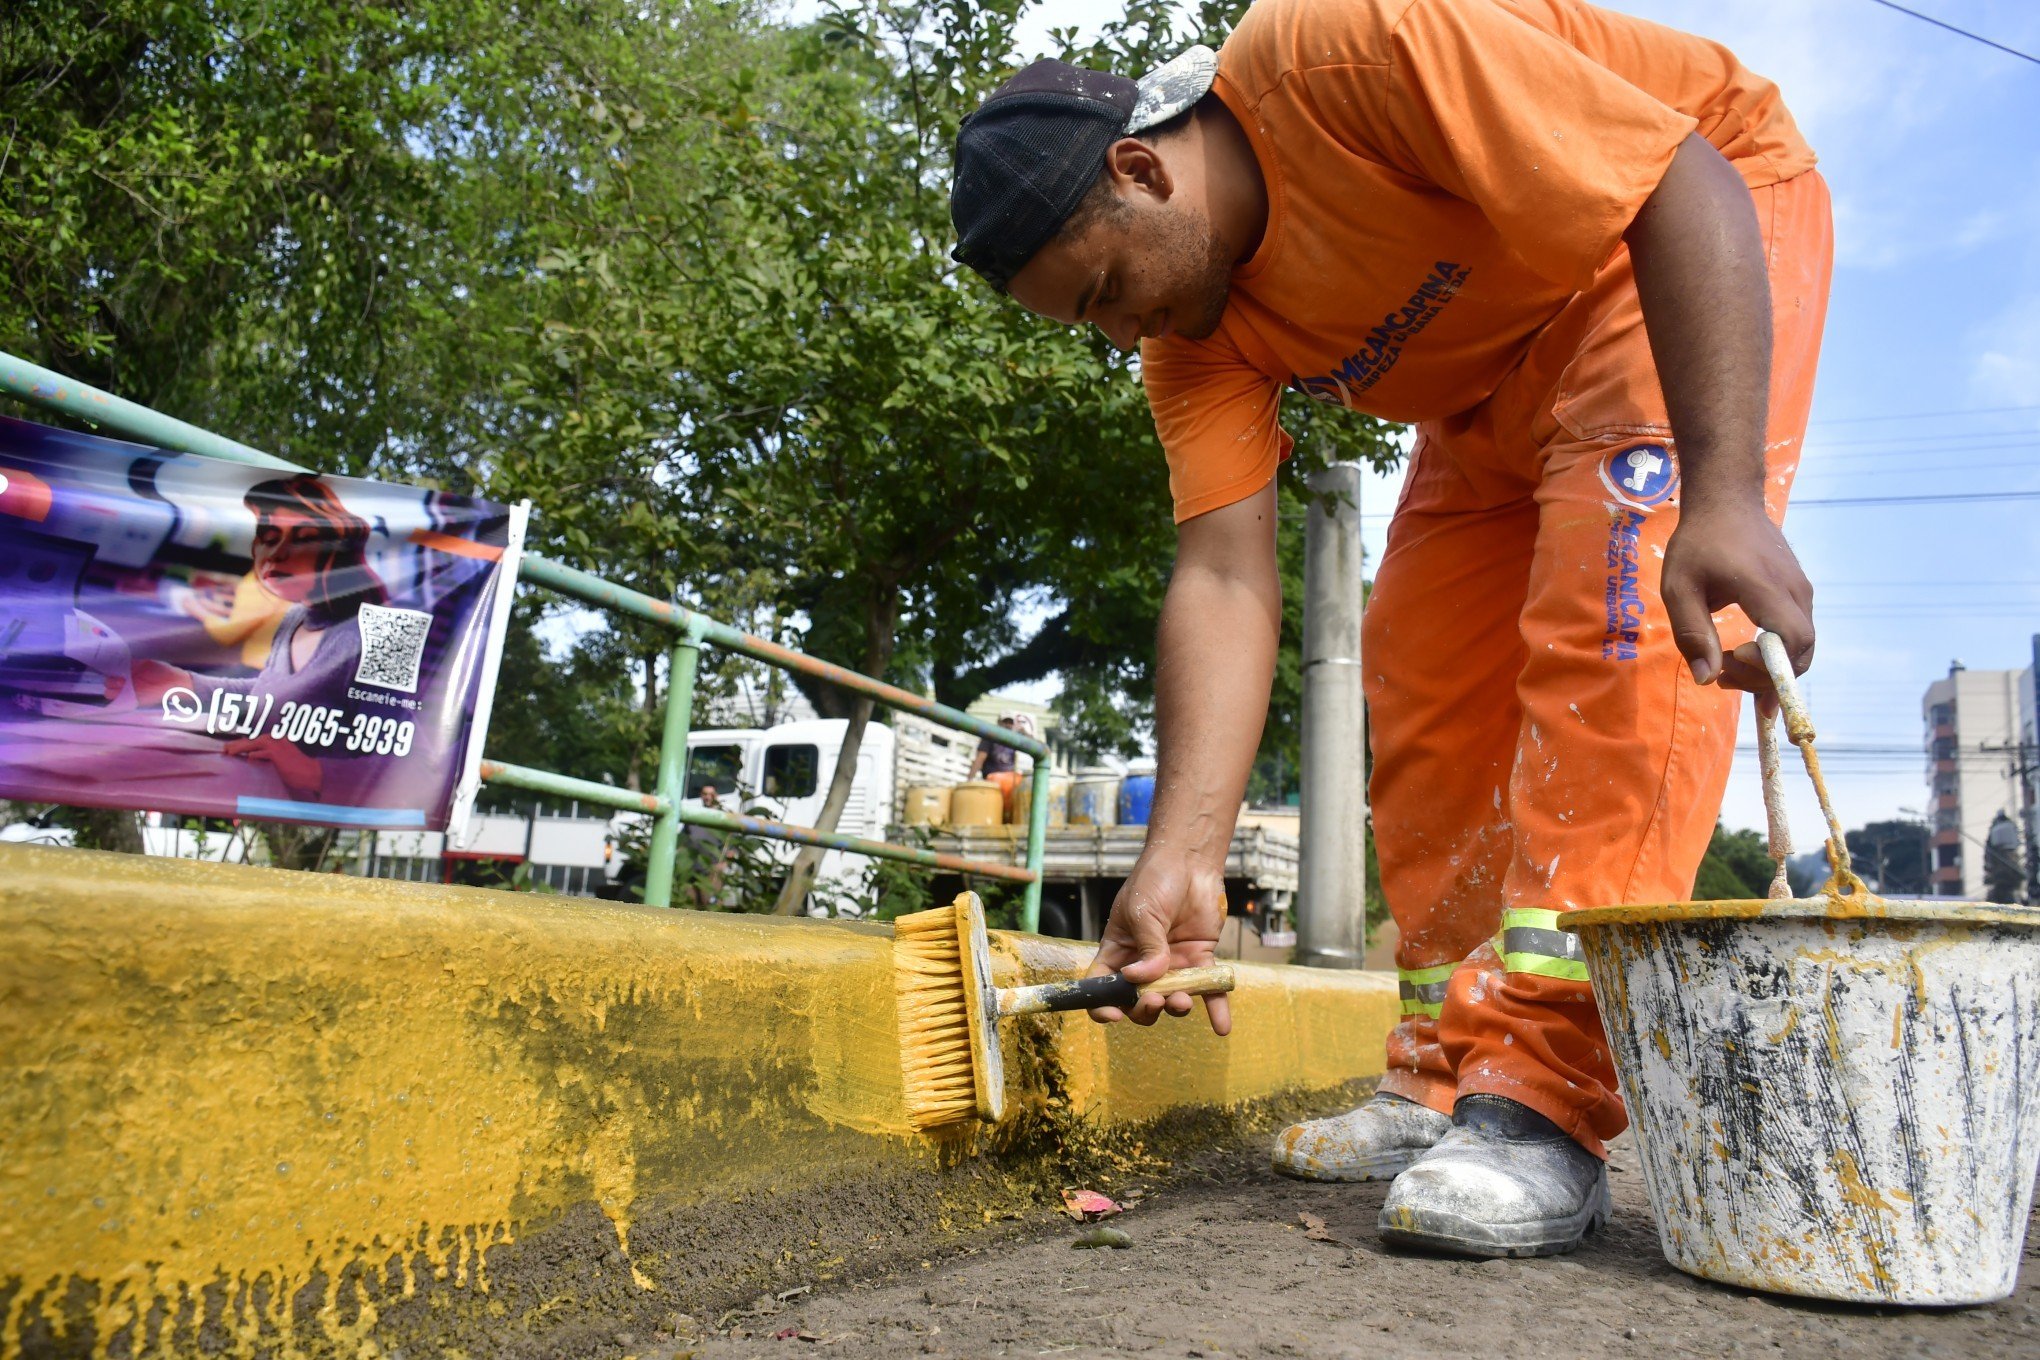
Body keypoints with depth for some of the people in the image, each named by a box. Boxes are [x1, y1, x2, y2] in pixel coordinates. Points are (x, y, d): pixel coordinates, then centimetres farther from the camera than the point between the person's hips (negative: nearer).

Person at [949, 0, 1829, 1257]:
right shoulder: (1194, 337, -13)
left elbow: (1689, 190, -32)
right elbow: (1225, 581, -21)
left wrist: (1726, 500, -42)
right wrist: (1183, 857, -31)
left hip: (1696, 240, -6)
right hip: (1494, 376, 7)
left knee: (1617, 620, -26)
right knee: (1421, 677, -2)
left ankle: (1545, 1102, -25)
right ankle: (1447, 1081, 5)